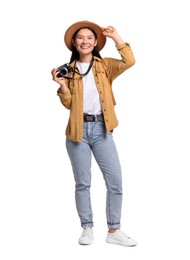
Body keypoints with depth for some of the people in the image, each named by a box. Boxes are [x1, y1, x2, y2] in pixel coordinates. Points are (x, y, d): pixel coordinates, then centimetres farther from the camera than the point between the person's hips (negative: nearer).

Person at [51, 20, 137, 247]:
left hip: (101, 130, 1)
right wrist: (62, 85, -12)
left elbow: (129, 61, -9)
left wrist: (117, 38, -7)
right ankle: (87, 228, 19)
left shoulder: (104, 65, 8)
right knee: (82, 183, 5)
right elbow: (68, 104, 4)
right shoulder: (69, 69, 8)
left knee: (115, 181, -2)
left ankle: (114, 231, 11)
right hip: (78, 131, 0)